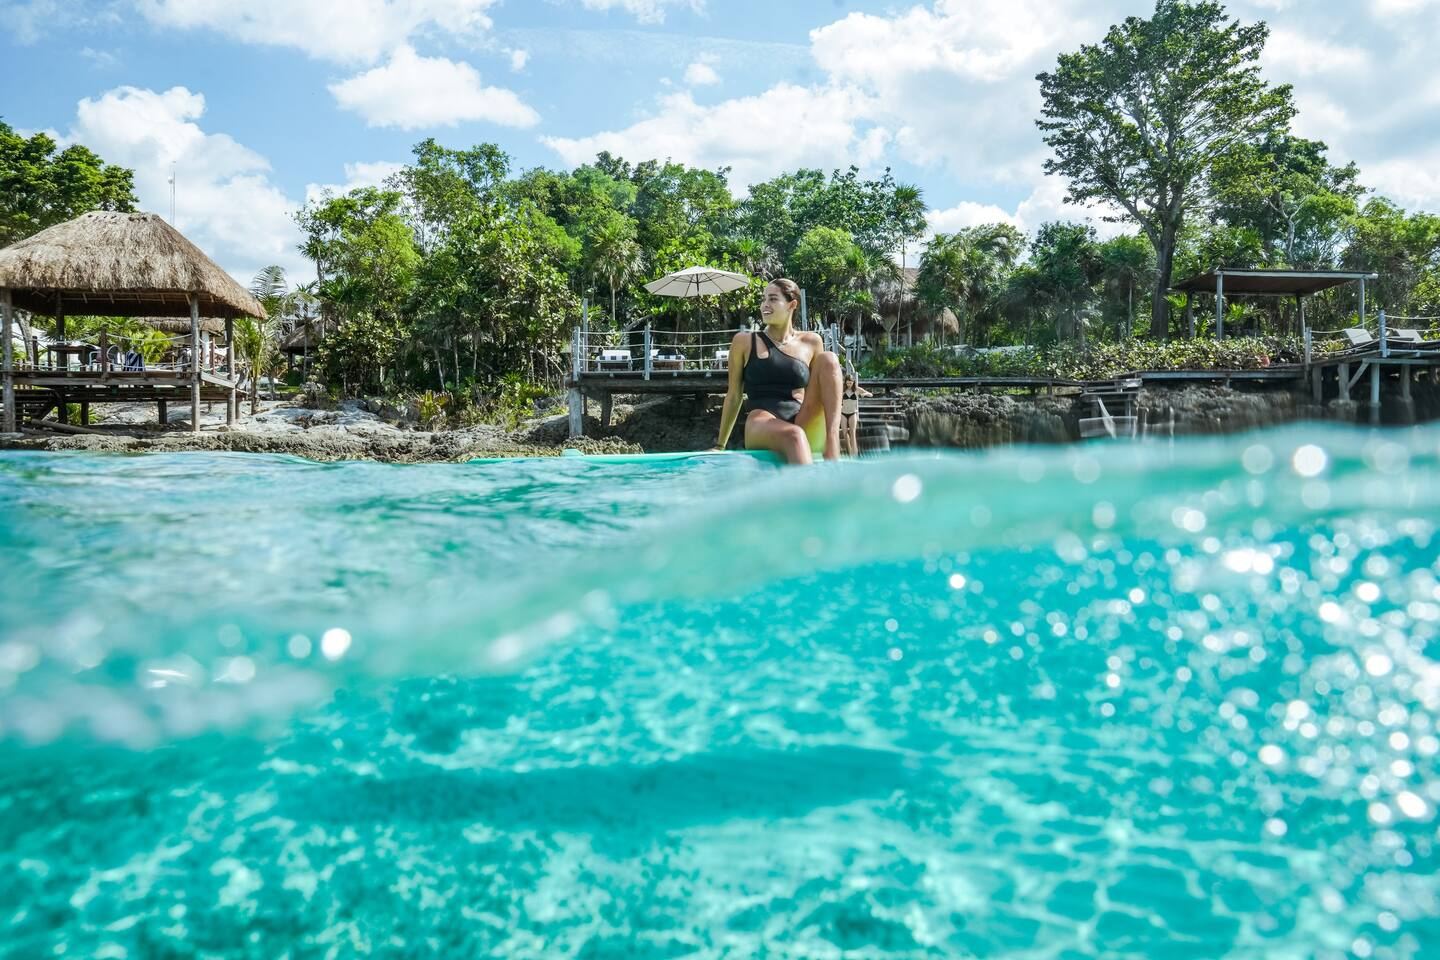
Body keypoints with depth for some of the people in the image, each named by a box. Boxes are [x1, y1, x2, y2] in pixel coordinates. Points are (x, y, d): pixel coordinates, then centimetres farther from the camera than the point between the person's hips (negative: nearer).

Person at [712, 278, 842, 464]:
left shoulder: (811, 342, 15)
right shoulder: (745, 341, 9)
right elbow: (734, 395, 13)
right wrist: (720, 445, 13)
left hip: (805, 428, 3)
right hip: (761, 424, -3)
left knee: (827, 358, -15)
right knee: (794, 436, -39)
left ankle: (833, 444, -31)